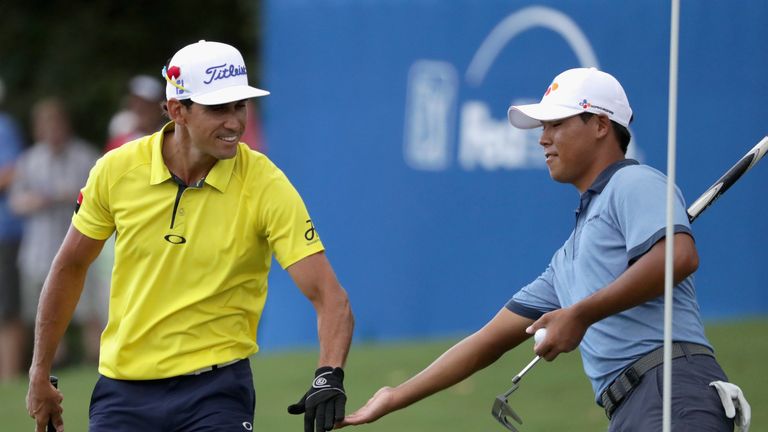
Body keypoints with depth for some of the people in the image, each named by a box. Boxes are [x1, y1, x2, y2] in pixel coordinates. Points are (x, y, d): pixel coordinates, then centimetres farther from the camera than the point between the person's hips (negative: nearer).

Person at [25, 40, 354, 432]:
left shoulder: (265, 186, -13)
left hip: (214, 390, -2)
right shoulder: (117, 169, -6)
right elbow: (70, 267, 9)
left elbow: (329, 296, -18)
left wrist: (329, 376, -36)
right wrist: (40, 374, 12)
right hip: (122, 389, 3)